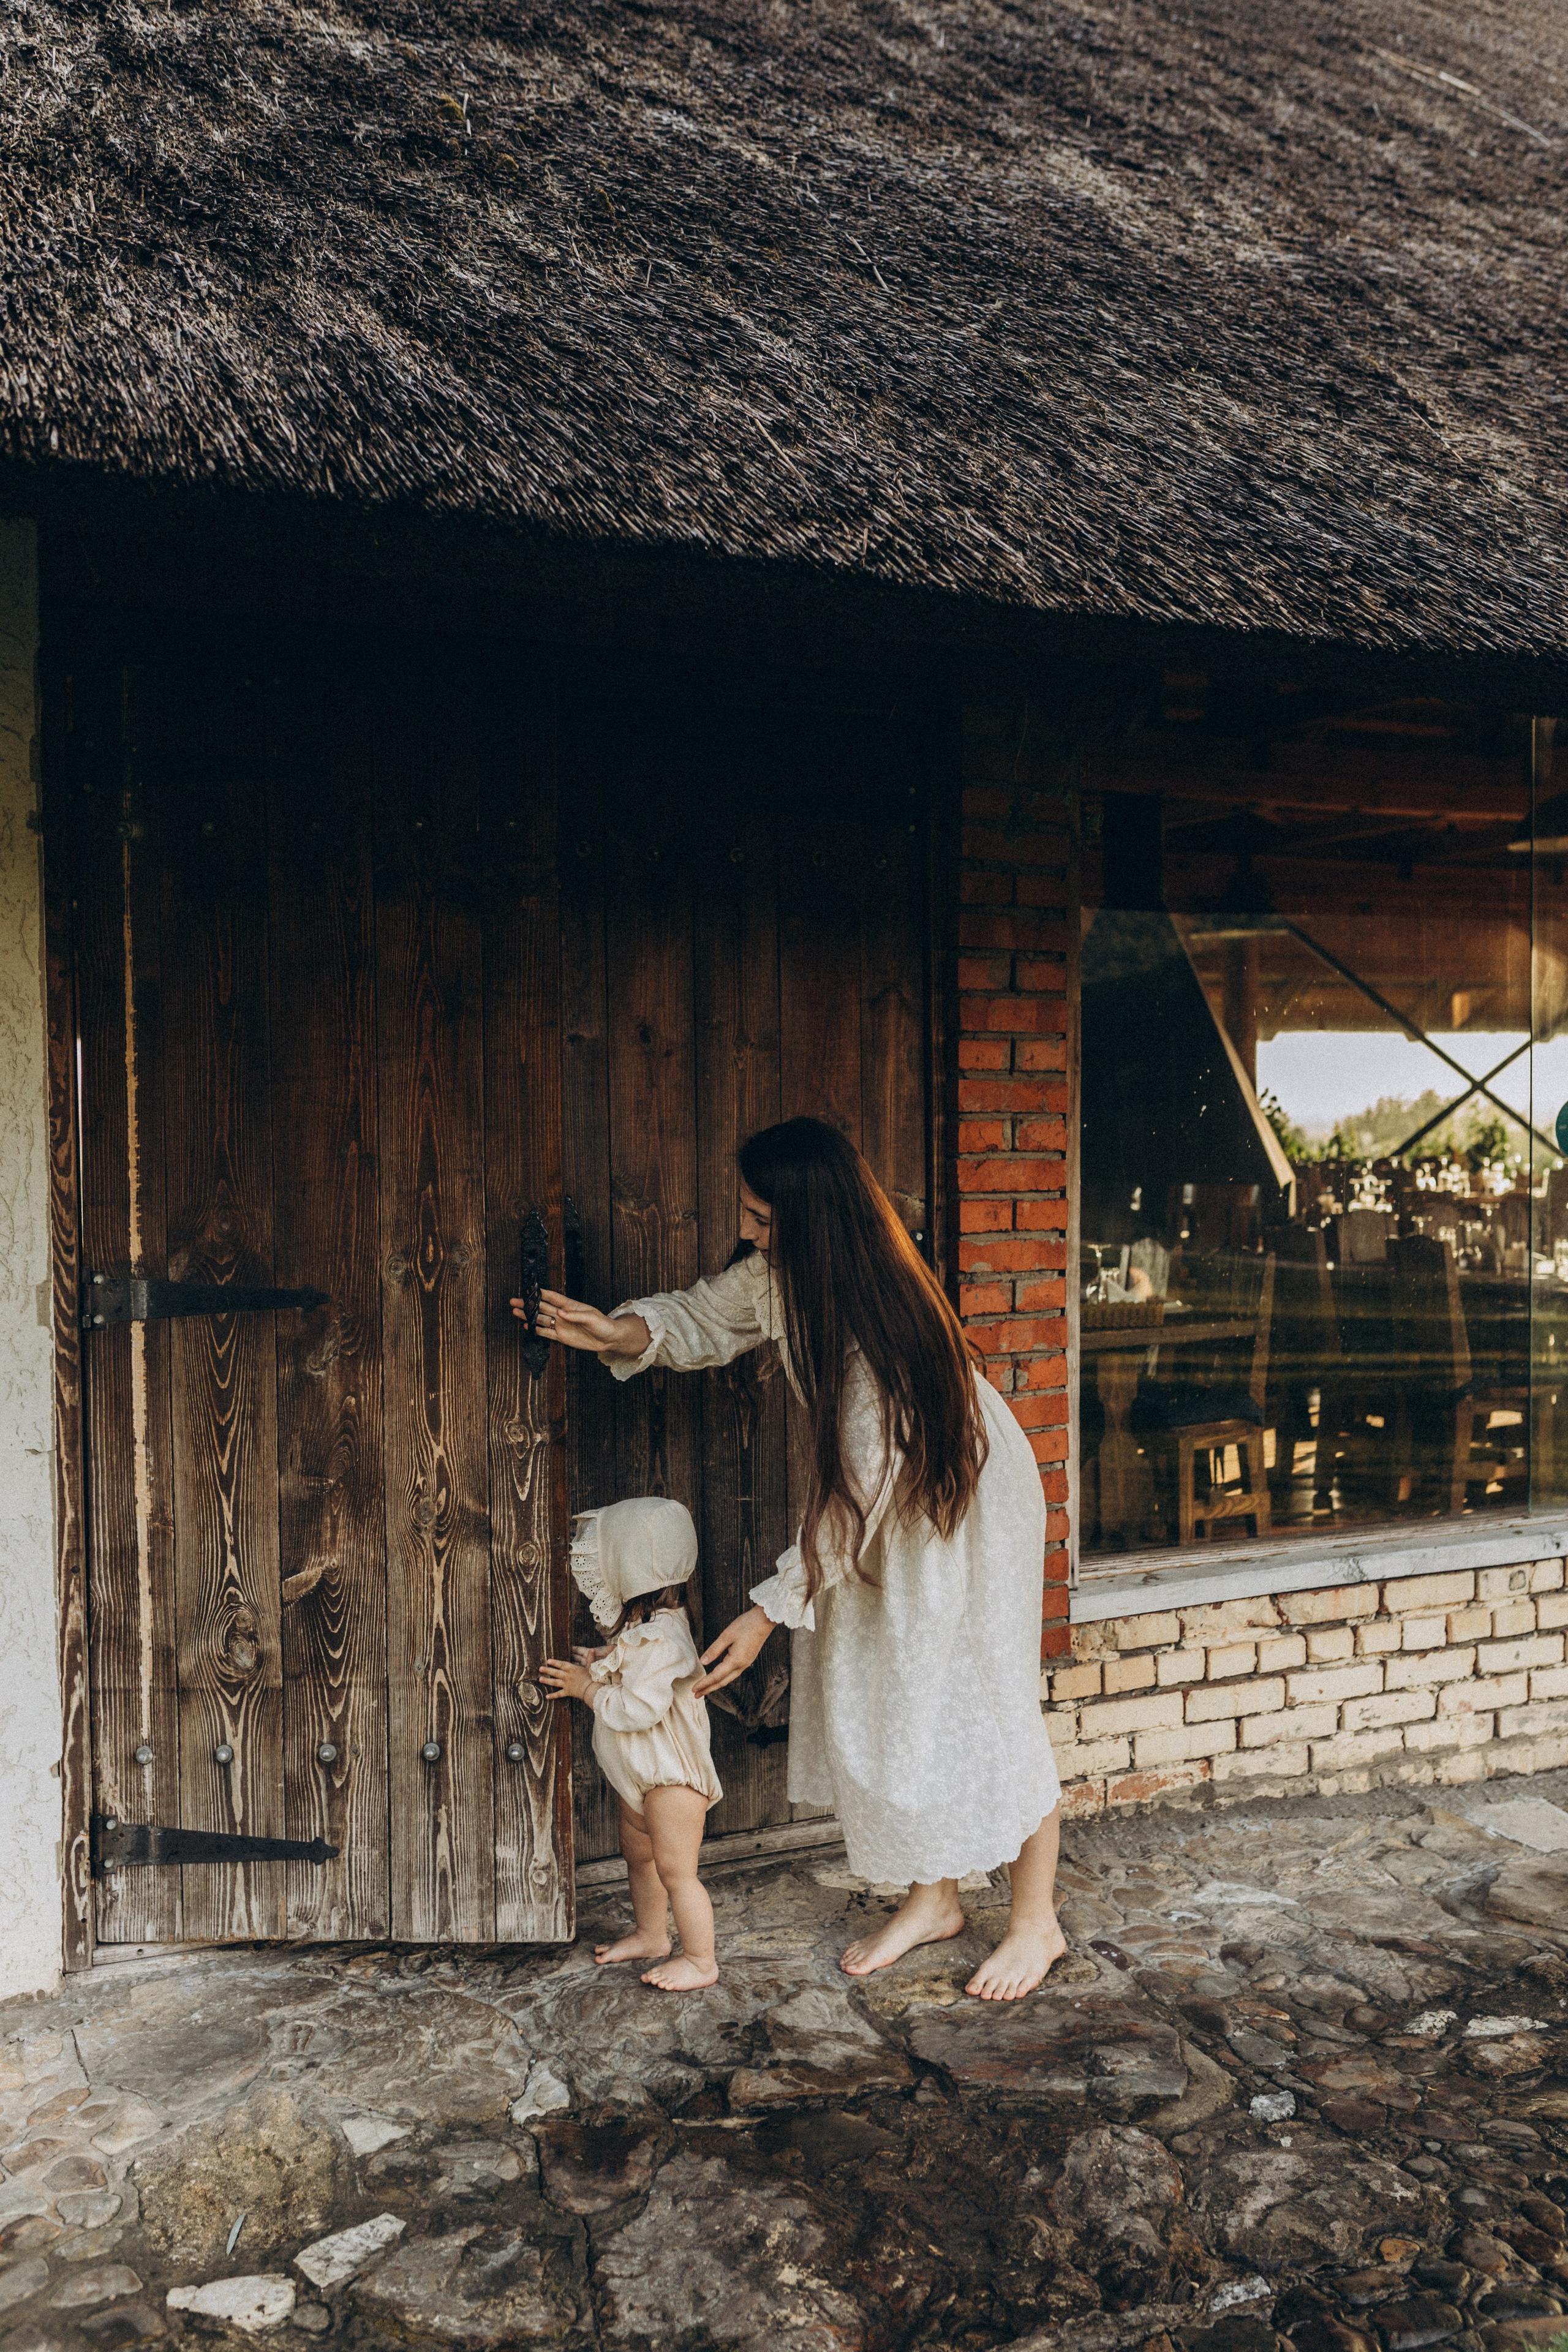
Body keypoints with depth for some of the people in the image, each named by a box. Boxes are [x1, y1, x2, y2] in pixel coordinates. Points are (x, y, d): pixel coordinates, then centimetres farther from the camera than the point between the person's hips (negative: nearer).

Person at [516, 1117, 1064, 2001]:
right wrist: (624, 1333, -15)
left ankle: (1038, 1920, 20)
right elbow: (705, 1316, 6)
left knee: (979, 1703, 1)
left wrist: (772, 1609, -29)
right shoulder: (780, 1275, -14)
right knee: (878, 1694, 11)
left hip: (963, 1494, -8)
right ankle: (935, 1898, 29)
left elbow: (857, 1497, -32)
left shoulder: (883, 1324, -37)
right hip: (881, 1498, 8)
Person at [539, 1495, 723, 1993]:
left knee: (675, 1869, -2)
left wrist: (587, 1689, -22)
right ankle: (651, 1935, 41)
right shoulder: (641, 1625, 4)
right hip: (642, 1772, 11)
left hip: (671, 1773, -11)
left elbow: (640, 1708, -33)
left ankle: (700, 1961, 11)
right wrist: (594, 1660, 2)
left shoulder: (661, 1638, -29)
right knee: (638, 1853, 23)